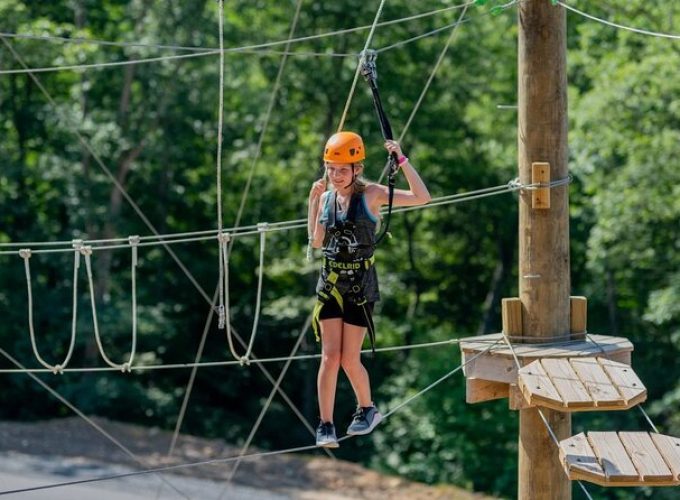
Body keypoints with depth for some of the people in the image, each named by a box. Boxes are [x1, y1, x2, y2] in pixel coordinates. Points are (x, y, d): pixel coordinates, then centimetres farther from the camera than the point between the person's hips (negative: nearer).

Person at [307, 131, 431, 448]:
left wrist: (402, 160, -21)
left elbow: (421, 197, -16)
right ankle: (326, 425, 1)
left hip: (360, 288, -3)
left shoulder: (371, 195, -8)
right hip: (329, 286, 3)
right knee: (330, 357, -4)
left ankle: (367, 409, 26)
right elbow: (316, 242, 12)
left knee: (350, 360, 0)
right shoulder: (327, 198, 4)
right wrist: (313, 202, 5)